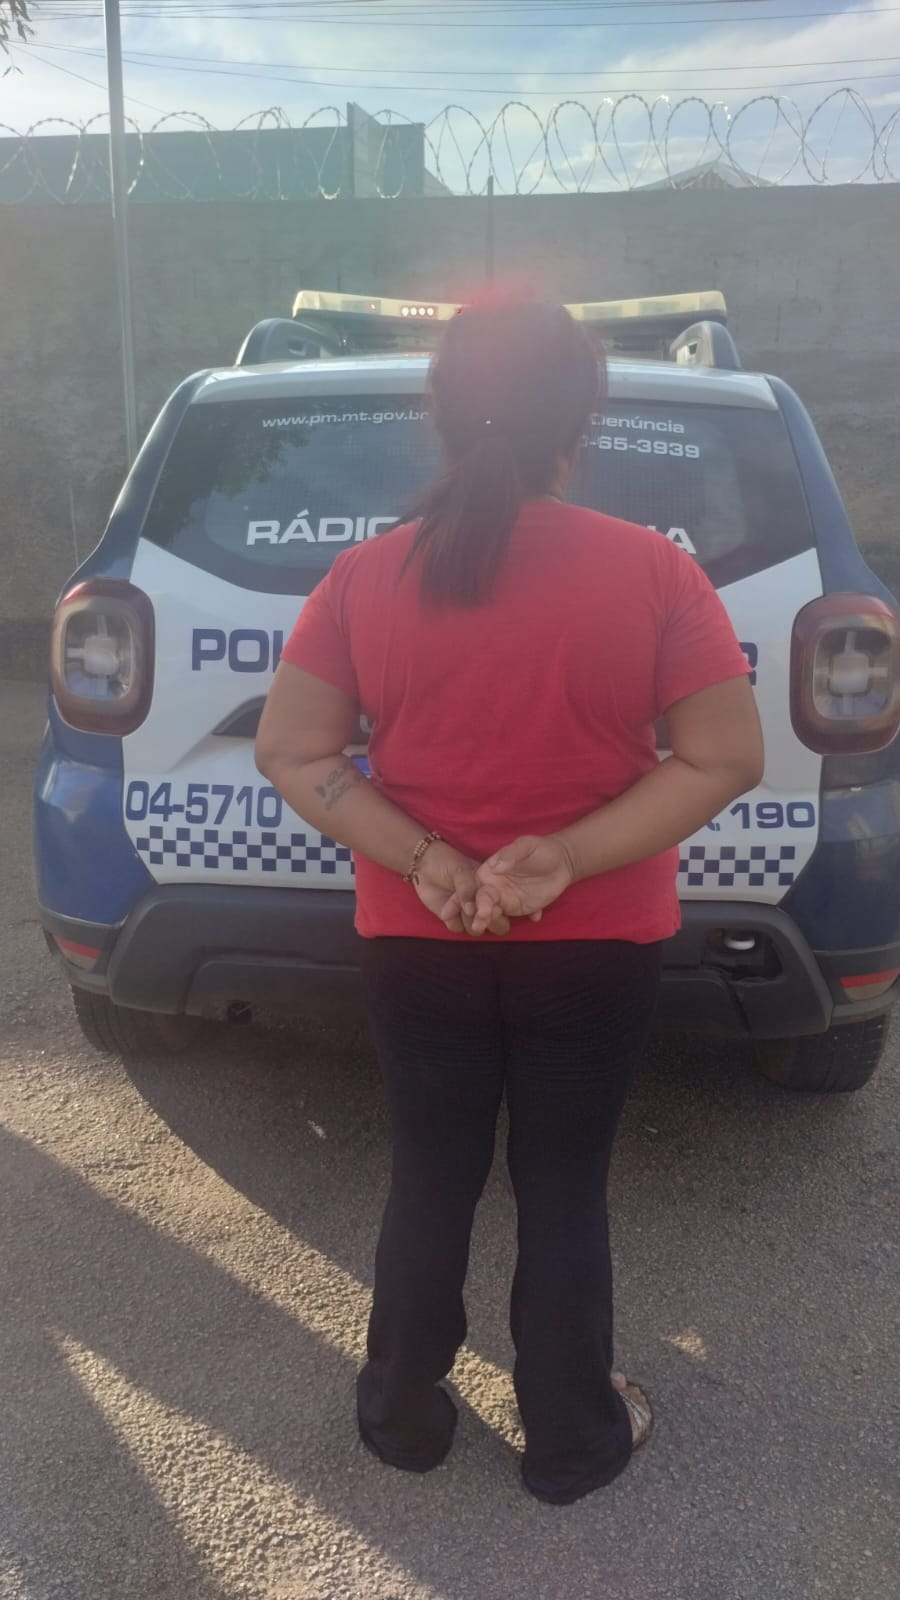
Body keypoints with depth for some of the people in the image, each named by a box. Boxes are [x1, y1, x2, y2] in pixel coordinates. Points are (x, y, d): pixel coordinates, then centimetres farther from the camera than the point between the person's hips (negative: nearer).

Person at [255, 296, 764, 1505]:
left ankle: (403, 1415, 40)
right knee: (565, 1192, 16)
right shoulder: (653, 573, -11)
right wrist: (567, 858, -15)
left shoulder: (367, 578, -6)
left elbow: (290, 751, -7)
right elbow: (728, 760, -12)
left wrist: (422, 863, -12)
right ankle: (574, 1442, 36)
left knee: (431, 1181, 19)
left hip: (415, 942, 2)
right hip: (599, 947, -1)